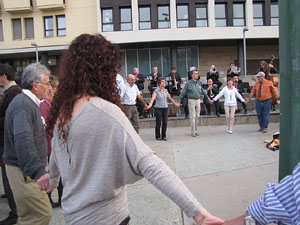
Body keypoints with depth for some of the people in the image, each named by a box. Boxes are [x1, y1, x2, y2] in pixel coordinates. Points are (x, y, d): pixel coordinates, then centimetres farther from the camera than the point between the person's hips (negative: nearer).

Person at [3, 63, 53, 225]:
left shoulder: (28, 102, 13)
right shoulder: (23, 105, -22)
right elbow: (23, 140, -36)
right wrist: (38, 172, -45)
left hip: (26, 169, 10)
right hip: (24, 171, -10)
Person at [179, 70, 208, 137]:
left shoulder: (199, 82, 8)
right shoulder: (188, 83, -7)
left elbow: (202, 91, 20)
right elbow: (183, 92, -5)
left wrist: (207, 97, 21)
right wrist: (179, 100, -7)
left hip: (198, 100, 5)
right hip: (191, 100, -5)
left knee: (197, 116, 9)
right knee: (192, 116, -4)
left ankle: (195, 131, 19)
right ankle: (193, 132, 1)